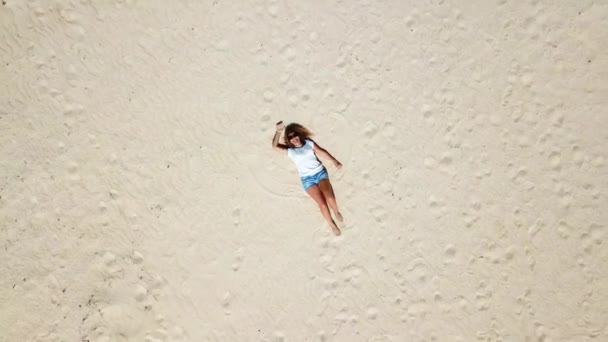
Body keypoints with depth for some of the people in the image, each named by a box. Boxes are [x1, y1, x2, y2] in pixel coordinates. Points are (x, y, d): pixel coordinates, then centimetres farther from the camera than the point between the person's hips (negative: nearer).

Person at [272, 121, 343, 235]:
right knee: (322, 204, -13)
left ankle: (336, 211, 12)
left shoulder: (309, 143, 6)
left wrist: (335, 161, -10)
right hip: (307, 179, -1)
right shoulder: (289, 151, 1)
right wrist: (278, 132, -31)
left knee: (329, 198, -21)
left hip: (320, 172, 1)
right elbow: (275, 146, -14)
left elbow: (322, 152, 3)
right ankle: (332, 224, 10)